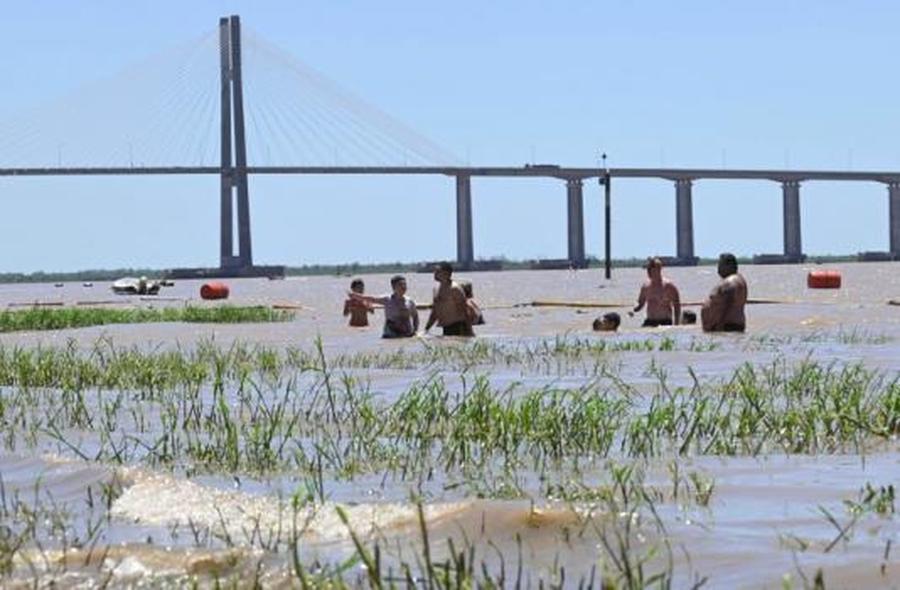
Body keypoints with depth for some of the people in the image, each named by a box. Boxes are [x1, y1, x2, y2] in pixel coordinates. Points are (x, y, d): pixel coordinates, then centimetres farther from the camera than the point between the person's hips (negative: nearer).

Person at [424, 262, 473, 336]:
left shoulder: (454, 289, -12)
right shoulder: (437, 289, 14)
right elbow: (434, 311, 22)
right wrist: (426, 329, 19)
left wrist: (469, 330, -18)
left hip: (457, 327, -8)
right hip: (446, 329, 8)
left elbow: (464, 310, -14)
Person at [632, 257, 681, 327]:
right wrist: (633, 310, -4)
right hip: (650, 323, 4)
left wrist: (676, 326, -8)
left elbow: (677, 306, -3)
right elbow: (640, 303, 19)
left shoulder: (668, 286, -5)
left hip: (665, 323, -4)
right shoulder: (646, 286, 8)